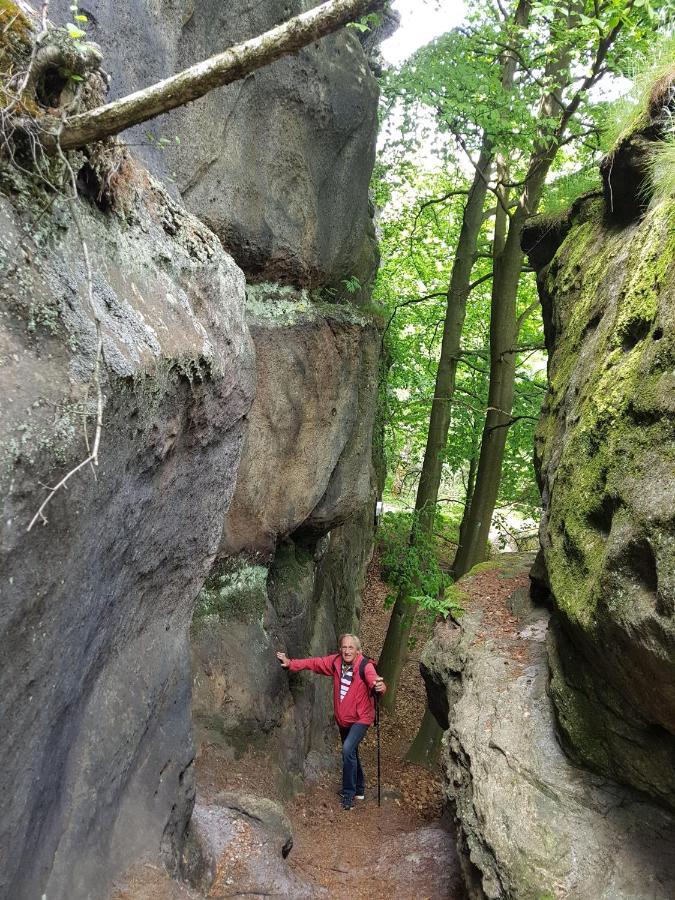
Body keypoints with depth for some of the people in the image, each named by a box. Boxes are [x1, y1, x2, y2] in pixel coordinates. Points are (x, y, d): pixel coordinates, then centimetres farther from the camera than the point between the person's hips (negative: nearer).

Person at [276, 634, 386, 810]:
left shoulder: (365, 666, -23)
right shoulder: (335, 662, -8)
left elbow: (373, 679, -40)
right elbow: (314, 663, -2)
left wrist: (379, 686, -63)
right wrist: (290, 663, -10)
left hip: (360, 718, -6)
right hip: (342, 718, 6)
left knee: (348, 749, -22)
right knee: (351, 753, 20)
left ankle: (349, 793, -4)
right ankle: (359, 789, 41)